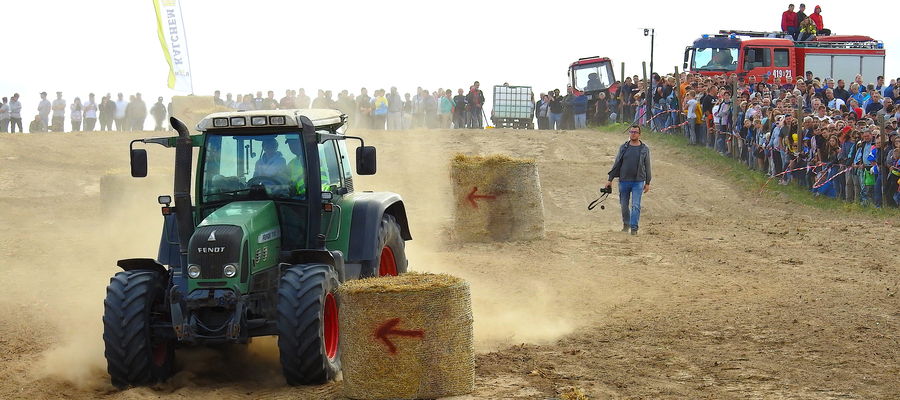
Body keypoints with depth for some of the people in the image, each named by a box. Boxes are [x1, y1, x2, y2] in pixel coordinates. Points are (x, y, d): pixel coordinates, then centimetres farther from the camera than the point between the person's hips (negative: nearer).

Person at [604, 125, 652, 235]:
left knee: (636, 205, -10)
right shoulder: (623, 147, 6)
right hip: (624, 181, 2)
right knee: (624, 205, 10)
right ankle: (626, 224, 30)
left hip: (638, 181, -2)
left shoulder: (644, 149, 3)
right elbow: (617, 164, 10)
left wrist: (647, 183, 5)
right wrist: (610, 179, 7)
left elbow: (647, 166, 7)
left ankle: (634, 227, -6)